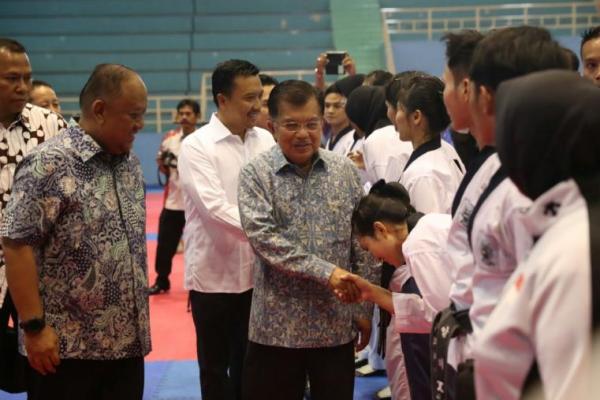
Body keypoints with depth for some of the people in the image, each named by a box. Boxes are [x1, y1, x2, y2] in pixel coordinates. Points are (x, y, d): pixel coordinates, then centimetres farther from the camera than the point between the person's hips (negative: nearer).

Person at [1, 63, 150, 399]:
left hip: (127, 342, 7)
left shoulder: (131, 163, 9)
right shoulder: (50, 163, -13)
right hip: (68, 347, -6)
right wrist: (34, 326, -18)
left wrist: (139, 316, 15)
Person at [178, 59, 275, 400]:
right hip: (215, 272, -4)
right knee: (215, 366, 10)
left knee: (249, 362, 17)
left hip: (257, 270, 5)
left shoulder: (265, 140, 5)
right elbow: (215, 208, -21)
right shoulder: (197, 145, -11)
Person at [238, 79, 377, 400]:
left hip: (336, 323, 2)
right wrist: (325, 271, -23)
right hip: (278, 324, -2)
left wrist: (363, 309, 4)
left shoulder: (344, 170, 3)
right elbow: (262, 237, -17)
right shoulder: (256, 173, -5)